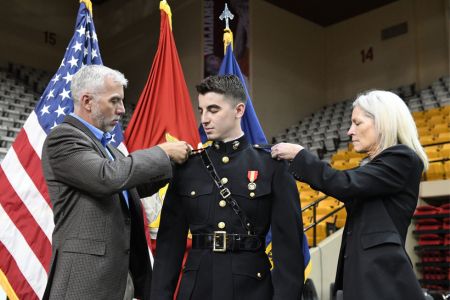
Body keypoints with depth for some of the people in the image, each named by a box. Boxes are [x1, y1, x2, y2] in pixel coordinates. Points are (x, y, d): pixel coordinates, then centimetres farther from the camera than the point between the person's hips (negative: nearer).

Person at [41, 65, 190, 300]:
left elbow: (136, 187, 21)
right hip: (87, 275, -8)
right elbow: (108, 177, -26)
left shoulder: (102, 144, 16)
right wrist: (164, 152, -15)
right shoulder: (63, 138, -11)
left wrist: (173, 161, 6)